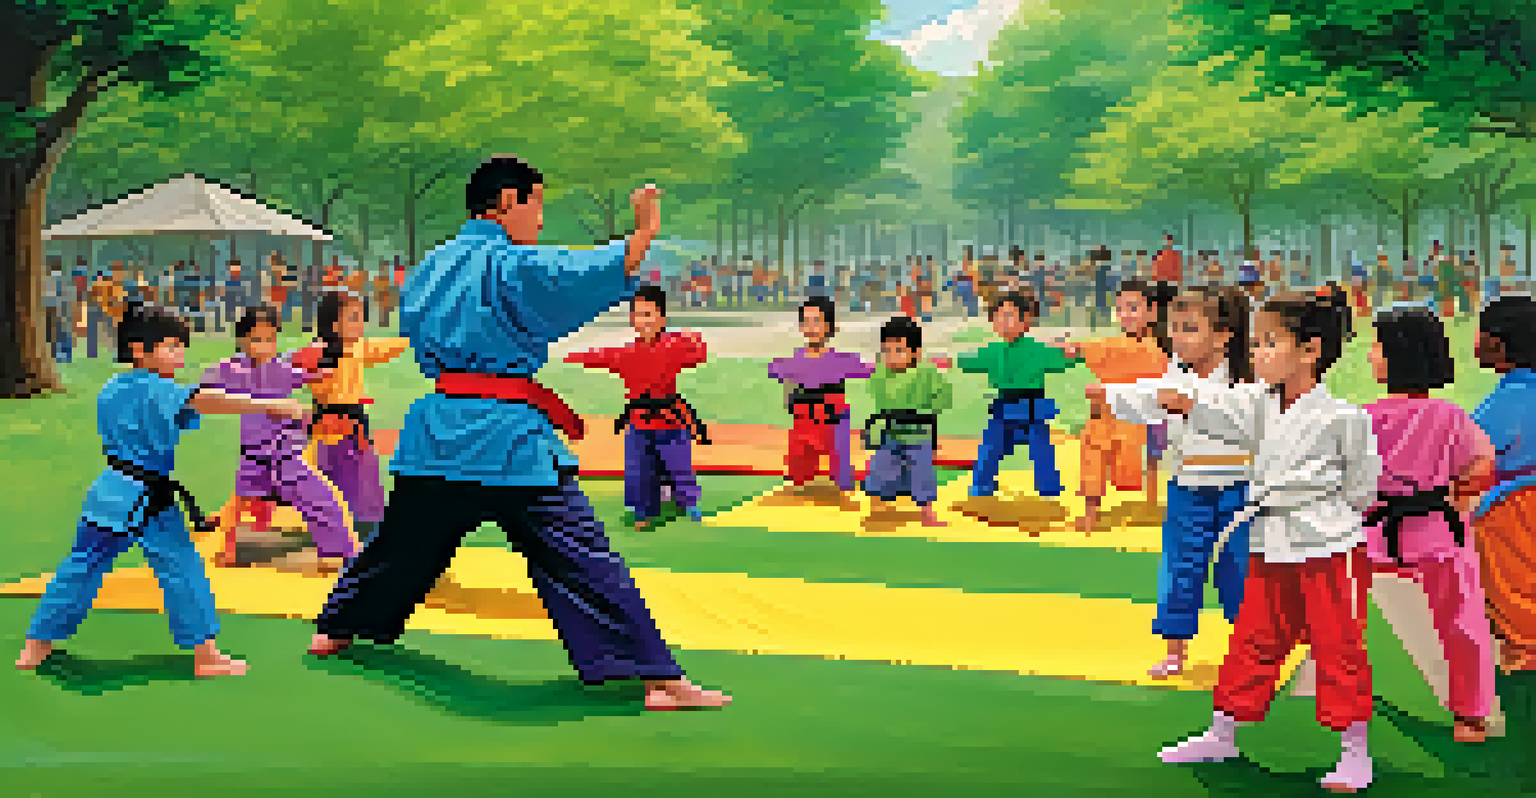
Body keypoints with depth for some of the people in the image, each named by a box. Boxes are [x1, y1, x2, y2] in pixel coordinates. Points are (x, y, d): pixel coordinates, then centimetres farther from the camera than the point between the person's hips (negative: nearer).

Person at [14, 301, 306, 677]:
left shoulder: (110, 389, 11)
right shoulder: (155, 389, -15)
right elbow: (206, 401, -27)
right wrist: (270, 405, -35)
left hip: (109, 492, 8)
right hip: (148, 499, -8)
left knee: (81, 567, 15)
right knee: (182, 569, -2)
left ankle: (35, 647, 21)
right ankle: (204, 656, 0)